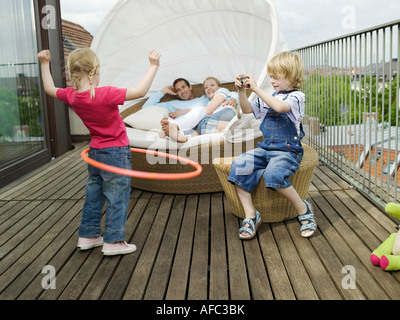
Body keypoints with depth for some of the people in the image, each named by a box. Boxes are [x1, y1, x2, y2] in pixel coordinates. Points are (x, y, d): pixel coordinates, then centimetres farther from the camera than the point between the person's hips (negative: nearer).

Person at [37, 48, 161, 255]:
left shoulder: (71, 96, -5)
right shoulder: (105, 94, -25)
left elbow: (50, 89, 15)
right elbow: (140, 91, -29)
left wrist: (44, 64, 26)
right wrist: (153, 66, -21)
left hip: (95, 152, 7)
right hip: (116, 153, -7)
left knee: (94, 195, 19)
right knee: (117, 197, 4)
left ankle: (88, 236, 28)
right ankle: (113, 241, 10)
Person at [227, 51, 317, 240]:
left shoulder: (296, 96, -5)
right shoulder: (268, 97, 17)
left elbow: (280, 106, -25)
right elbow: (247, 110, 22)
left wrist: (256, 89, -24)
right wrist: (242, 91, 5)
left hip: (287, 151, -7)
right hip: (265, 149, 7)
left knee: (273, 174, -35)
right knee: (238, 166, -17)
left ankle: (303, 209, -10)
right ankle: (250, 215, -11)